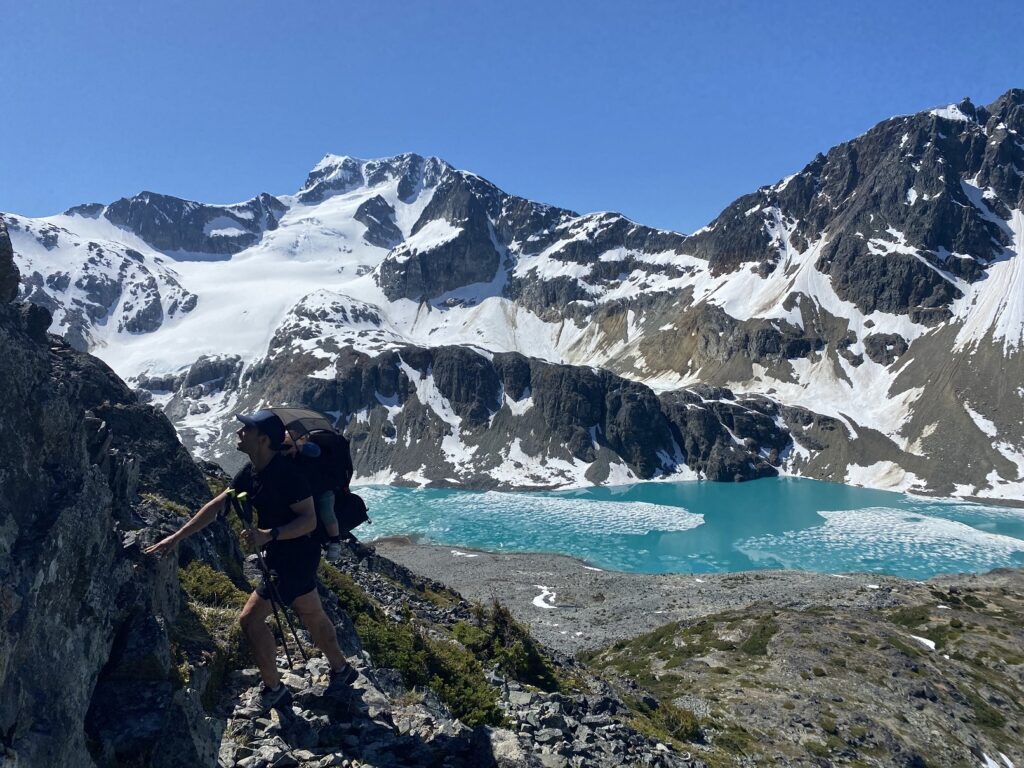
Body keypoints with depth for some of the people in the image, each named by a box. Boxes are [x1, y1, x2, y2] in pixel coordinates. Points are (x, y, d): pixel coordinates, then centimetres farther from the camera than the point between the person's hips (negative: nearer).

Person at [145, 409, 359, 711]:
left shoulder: (286, 473, -27)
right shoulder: (251, 472, 1)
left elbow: (309, 520, -27)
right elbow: (216, 506, 7)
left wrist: (269, 535, -37)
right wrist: (176, 537, 7)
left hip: (294, 558, -9)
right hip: (282, 556, 9)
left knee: (251, 619, -2)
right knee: (312, 617, 21)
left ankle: (273, 690, 14)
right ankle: (341, 669, 38)